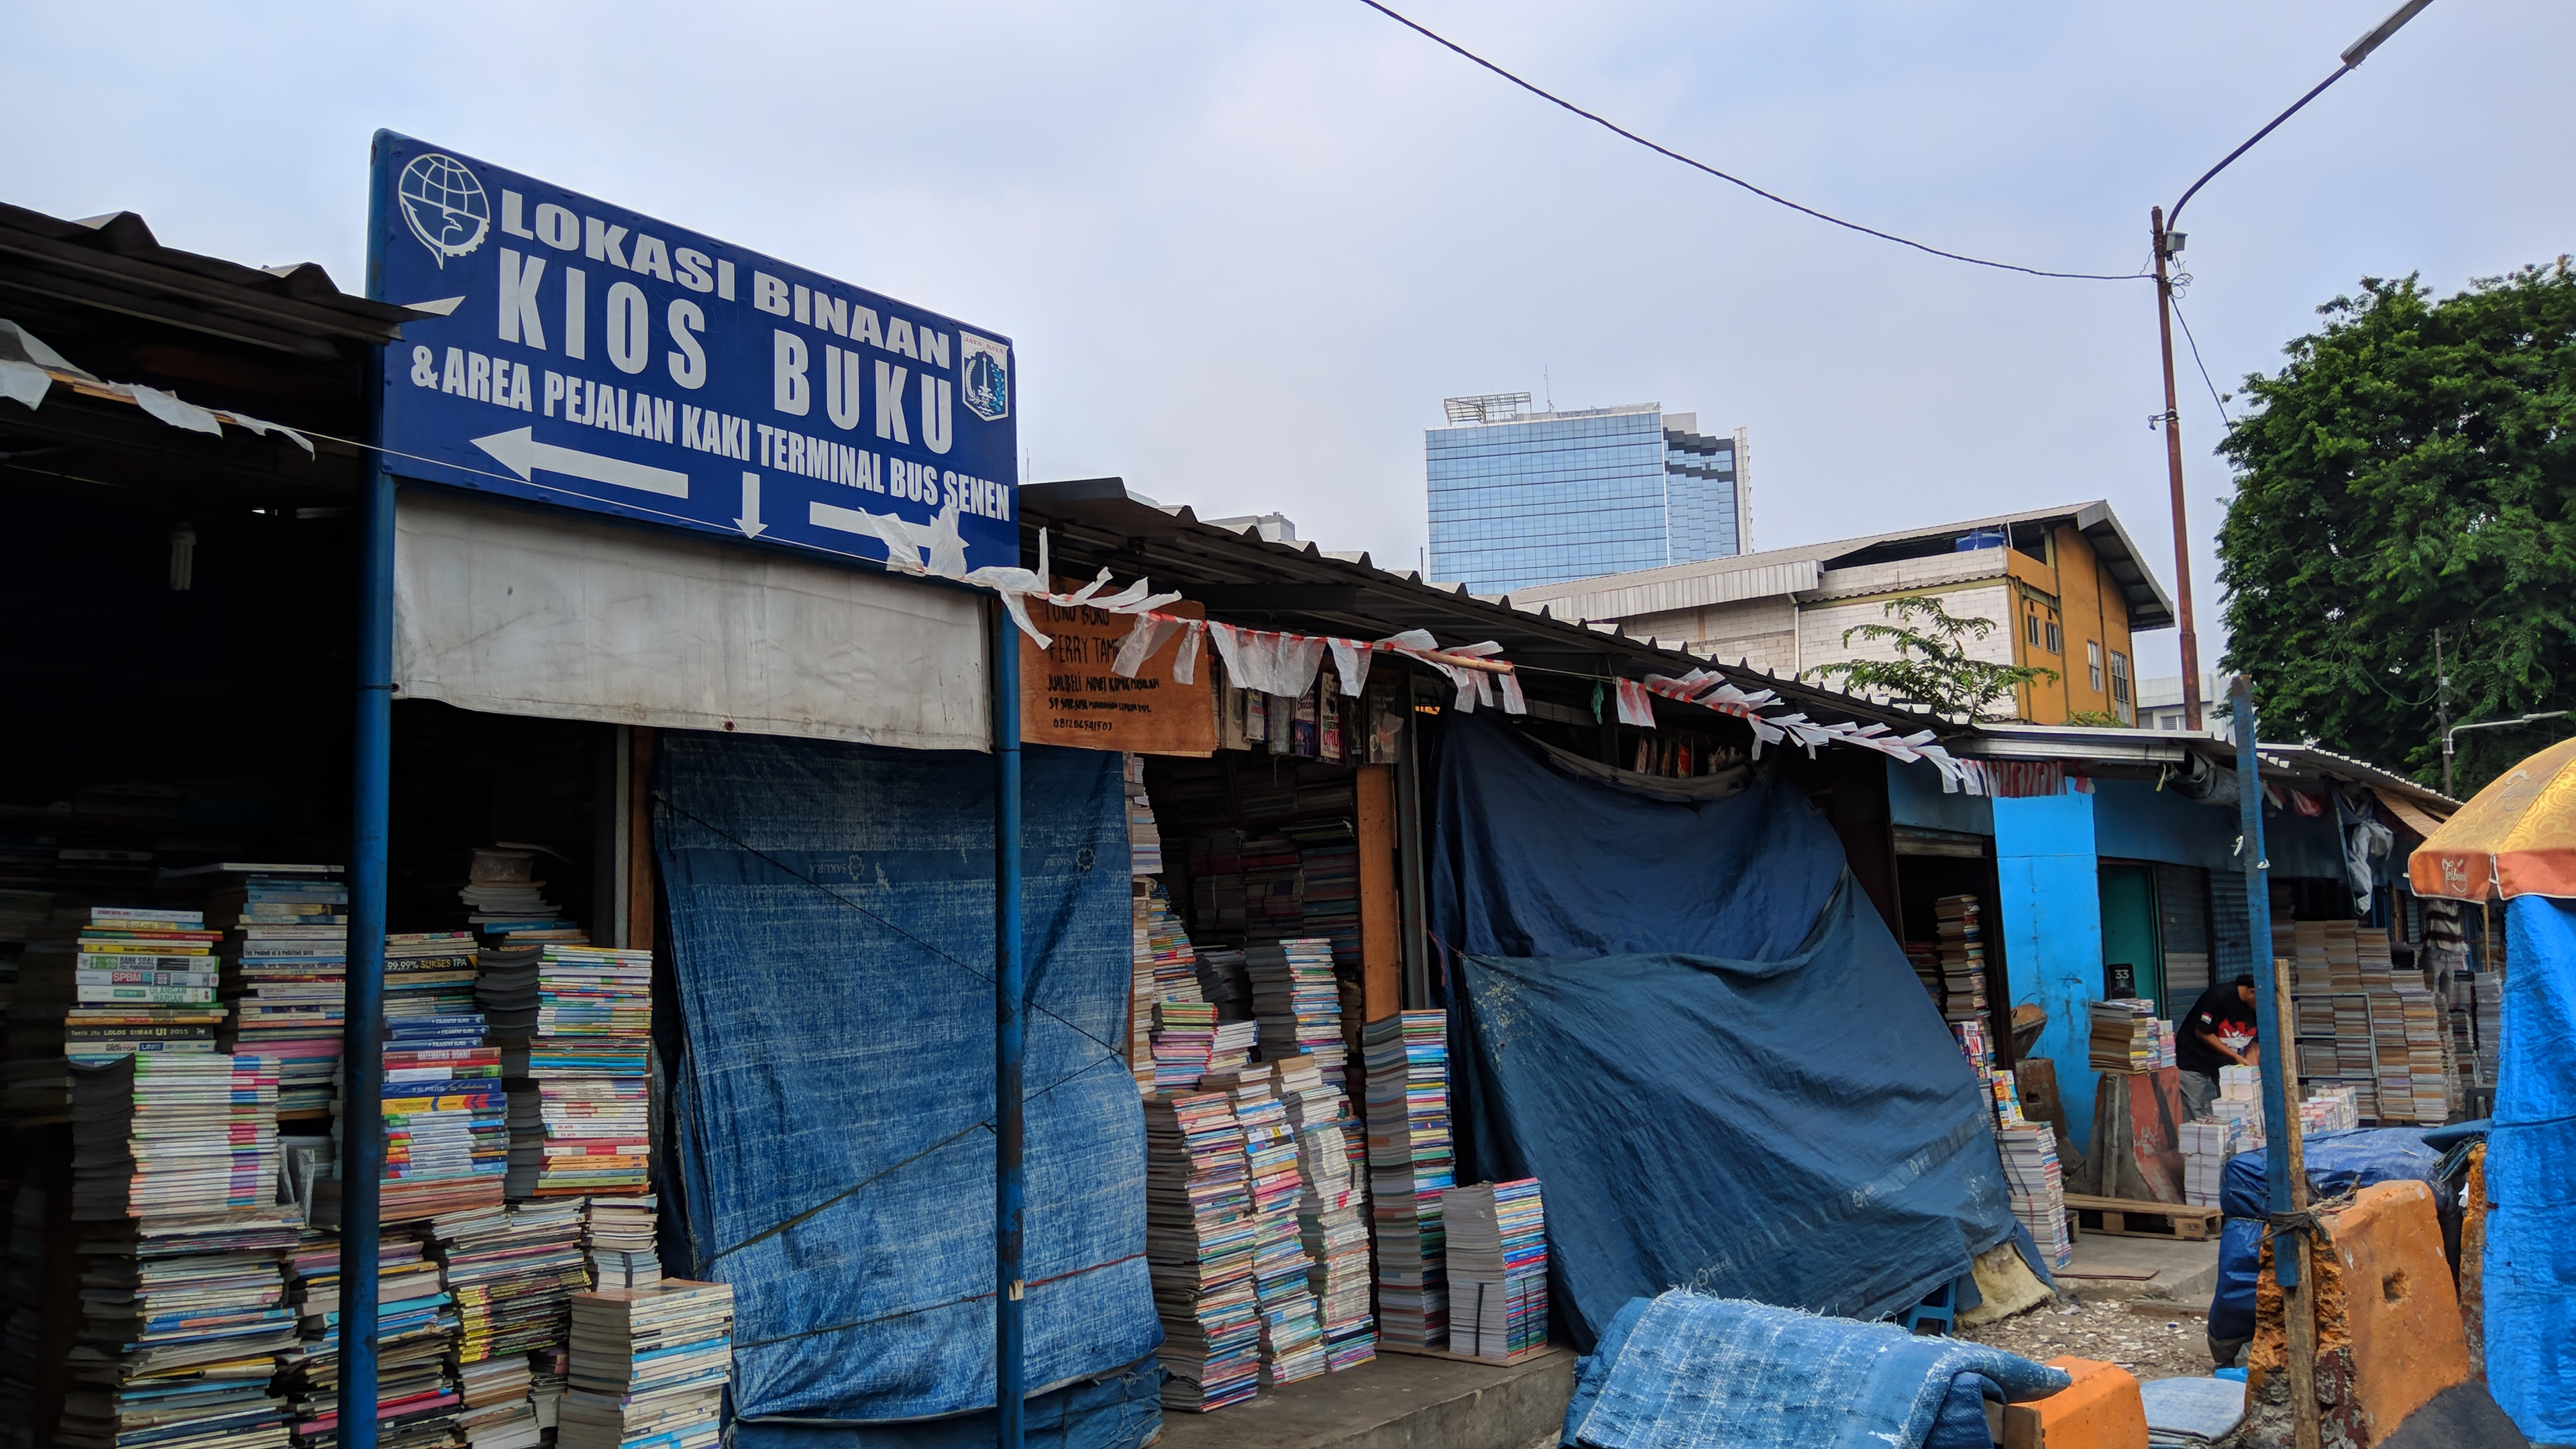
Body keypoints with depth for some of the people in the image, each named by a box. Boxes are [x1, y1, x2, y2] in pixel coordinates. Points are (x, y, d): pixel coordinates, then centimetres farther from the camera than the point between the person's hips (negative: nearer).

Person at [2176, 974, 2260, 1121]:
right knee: (2198, 1116, -7)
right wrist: (2236, 1057, -21)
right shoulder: (2219, 997, -25)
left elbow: (2254, 1043, 1)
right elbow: (2202, 1033, -20)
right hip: (2193, 1062, -6)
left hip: (2226, 1063, 6)